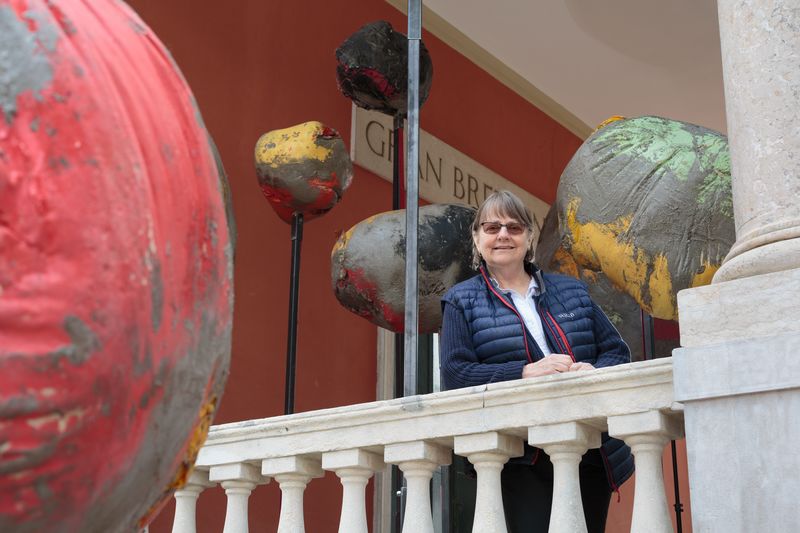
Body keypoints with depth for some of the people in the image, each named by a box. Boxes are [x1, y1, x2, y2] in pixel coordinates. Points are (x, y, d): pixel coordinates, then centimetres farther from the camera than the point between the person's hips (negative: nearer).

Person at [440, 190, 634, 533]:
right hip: (521, 462, -3)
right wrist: (526, 373, -18)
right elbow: (454, 374, -6)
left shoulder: (571, 291, 17)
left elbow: (617, 351, 14)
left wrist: (593, 372, -11)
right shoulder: (461, 302, 8)